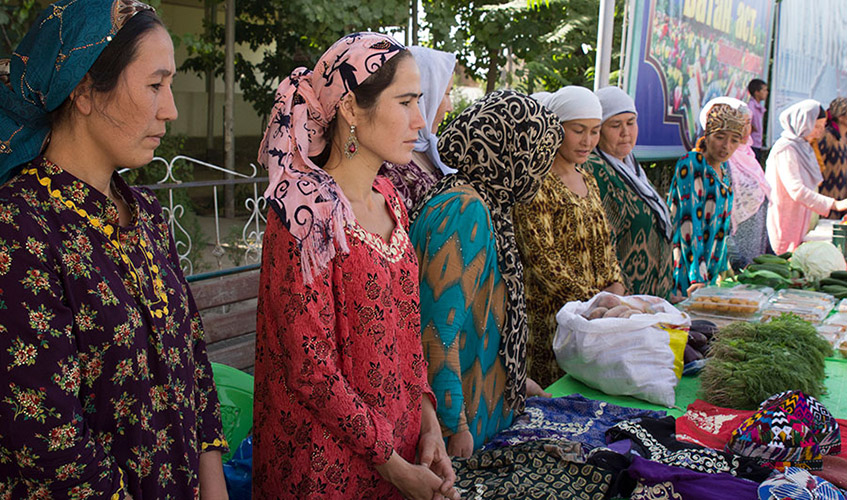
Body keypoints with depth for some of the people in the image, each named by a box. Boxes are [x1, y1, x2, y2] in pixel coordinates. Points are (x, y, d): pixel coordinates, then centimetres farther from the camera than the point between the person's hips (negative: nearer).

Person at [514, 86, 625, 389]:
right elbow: (540, 256, -17)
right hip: (551, 315, -8)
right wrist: (590, 300, -19)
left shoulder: (586, 178, 16)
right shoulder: (537, 182, -11)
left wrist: (615, 285, 4)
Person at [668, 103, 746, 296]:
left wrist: (720, 266, 17)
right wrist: (697, 277, -28)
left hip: (711, 266, 8)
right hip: (686, 265, -7)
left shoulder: (723, 167, 8)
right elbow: (690, 222, -23)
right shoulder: (690, 165, -16)